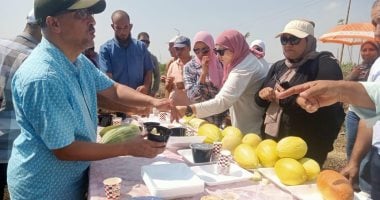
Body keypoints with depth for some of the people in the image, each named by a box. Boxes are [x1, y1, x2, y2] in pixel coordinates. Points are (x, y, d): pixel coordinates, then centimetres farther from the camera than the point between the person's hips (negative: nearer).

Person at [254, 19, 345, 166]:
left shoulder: (325, 64, -9)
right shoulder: (278, 66, 12)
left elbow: (328, 108, -22)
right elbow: (260, 100, 16)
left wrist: (285, 99, -19)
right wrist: (262, 94, -7)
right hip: (270, 140, 7)